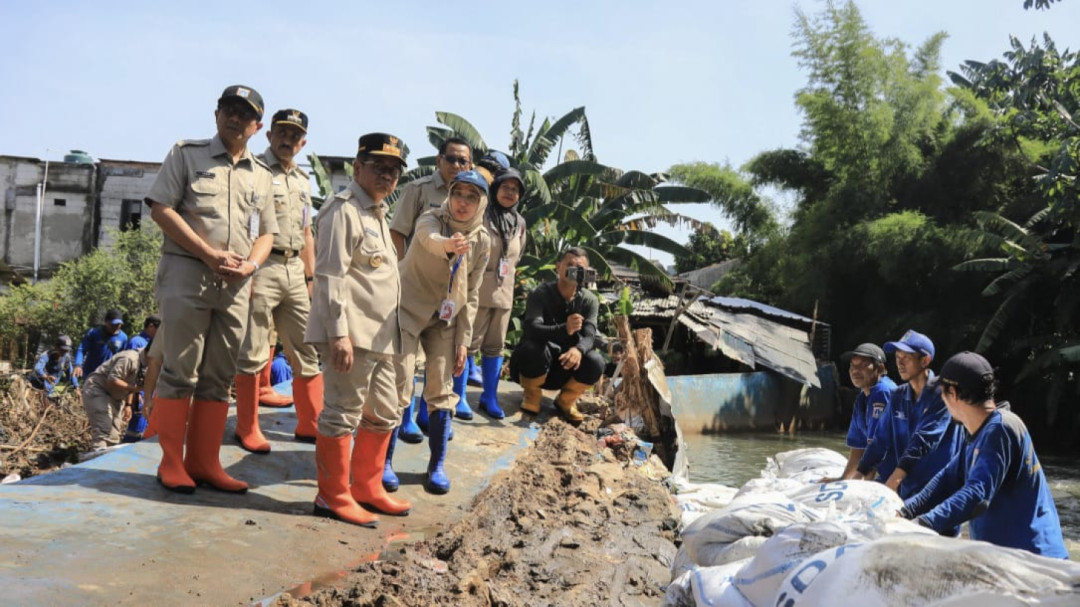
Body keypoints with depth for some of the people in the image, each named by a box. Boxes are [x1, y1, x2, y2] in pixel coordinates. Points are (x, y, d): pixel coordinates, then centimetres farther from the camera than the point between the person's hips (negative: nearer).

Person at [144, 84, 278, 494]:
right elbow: (160, 209, -4)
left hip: (236, 284, 5)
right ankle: (171, 463, 5)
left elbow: (266, 233, 18)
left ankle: (204, 463, 13)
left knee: (218, 378, 6)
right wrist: (209, 253, -13)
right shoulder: (187, 155, 5)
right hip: (186, 274, -4)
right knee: (181, 371, -3)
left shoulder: (262, 175, 17)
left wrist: (250, 265, -4)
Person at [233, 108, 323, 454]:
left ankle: (310, 425, 19)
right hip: (261, 267, -7)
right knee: (253, 353, -2)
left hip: (294, 270, 7)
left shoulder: (303, 181, 20)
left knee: (306, 352, 9)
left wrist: (311, 278, 19)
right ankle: (247, 429, 9)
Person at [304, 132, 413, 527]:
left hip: (380, 335, 10)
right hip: (352, 334, -10)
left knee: (384, 414, 15)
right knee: (343, 413, -3)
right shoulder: (344, 211, -9)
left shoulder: (378, 215, 21)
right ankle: (333, 496, 9)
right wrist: (339, 333, -24)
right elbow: (330, 276, -17)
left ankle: (367, 488, 28)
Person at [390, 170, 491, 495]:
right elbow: (428, 237, -42)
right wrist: (447, 244, -65)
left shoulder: (482, 241, -5)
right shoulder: (431, 219, -15)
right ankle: (384, 461, 10)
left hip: (444, 321, 4)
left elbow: (471, 295, 1)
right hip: (408, 311, -3)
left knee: (441, 391, 4)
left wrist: (463, 340, -2)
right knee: (398, 388, -5)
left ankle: (437, 465, 15)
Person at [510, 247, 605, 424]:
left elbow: (590, 336, -19)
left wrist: (578, 349, -45)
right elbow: (532, 329, -31)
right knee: (534, 349, -36)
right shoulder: (540, 294, -15)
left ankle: (566, 400, 4)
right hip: (536, 363, -3)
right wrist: (564, 329, -52)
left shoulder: (589, 301, -5)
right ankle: (532, 396, -4)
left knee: (595, 362, -26)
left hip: (565, 365, 3)